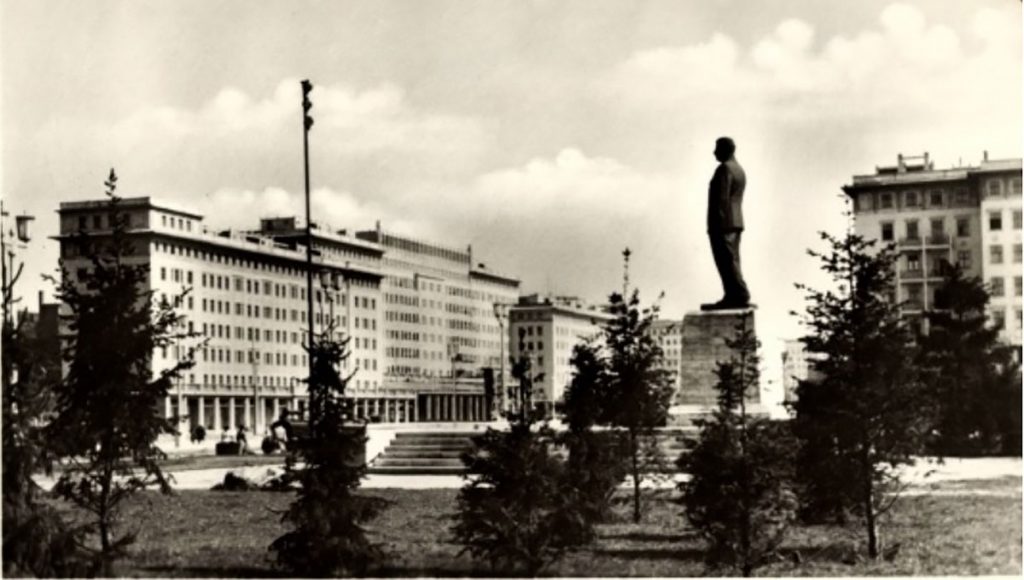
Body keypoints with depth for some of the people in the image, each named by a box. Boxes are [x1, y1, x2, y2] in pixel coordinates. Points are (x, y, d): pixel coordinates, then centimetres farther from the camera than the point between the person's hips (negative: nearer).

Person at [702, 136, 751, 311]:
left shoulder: (724, 168, -11)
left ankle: (740, 296, -14)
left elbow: (722, 198, -18)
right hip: (736, 222, 10)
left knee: (727, 261, -10)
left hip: (722, 223, -10)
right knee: (731, 261, 7)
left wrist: (715, 224, -19)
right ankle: (732, 297, 4)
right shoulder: (739, 170, 19)